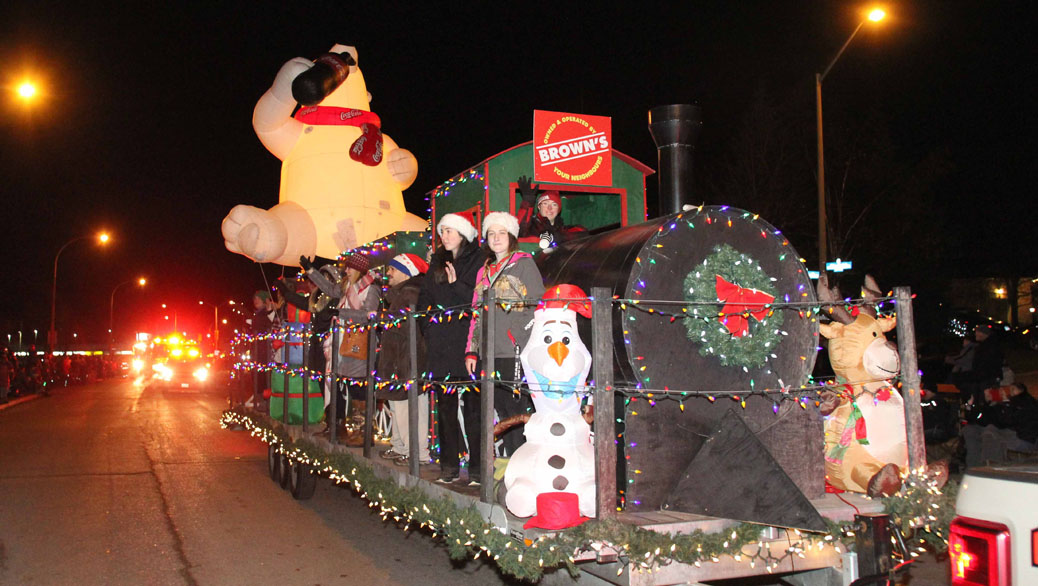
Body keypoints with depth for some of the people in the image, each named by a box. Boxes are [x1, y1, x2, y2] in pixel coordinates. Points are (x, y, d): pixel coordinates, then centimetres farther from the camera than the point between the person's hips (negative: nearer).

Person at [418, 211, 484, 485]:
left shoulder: (478, 261, 0)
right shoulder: (437, 262, 17)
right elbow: (425, 298, 20)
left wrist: (457, 284, -16)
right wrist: (429, 327, 10)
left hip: (468, 341, -5)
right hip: (440, 344, 5)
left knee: (472, 405, -6)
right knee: (445, 404, 6)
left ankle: (477, 466, -1)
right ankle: (449, 465, 13)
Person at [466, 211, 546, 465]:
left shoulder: (524, 263, 2)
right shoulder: (485, 270, 21)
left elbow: (538, 306, -4)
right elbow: (476, 312, 21)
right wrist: (471, 351, 13)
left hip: (516, 351, -6)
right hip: (490, 353, 6)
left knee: (518, 410, -6)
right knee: (502, 411, 6)